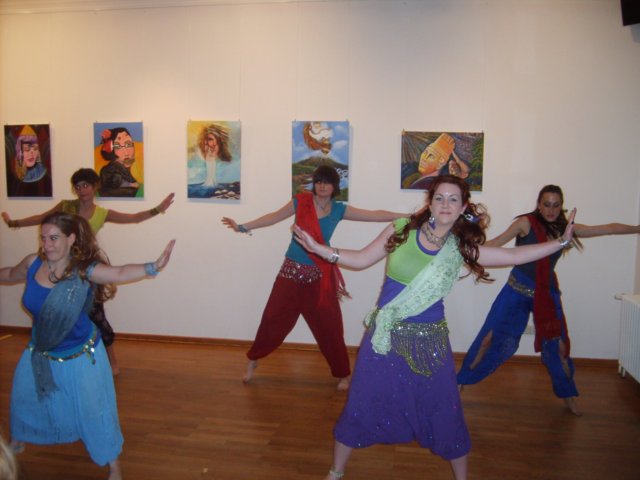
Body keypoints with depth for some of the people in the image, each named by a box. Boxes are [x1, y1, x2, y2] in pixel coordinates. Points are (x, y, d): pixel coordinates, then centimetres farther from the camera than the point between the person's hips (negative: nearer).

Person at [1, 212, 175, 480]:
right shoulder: (33, 264, -14)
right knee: (23, 398, 27)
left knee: (93, 411, 5)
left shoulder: (84, 269, -26)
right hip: (40, 352, 5)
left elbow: (120, 273, -43)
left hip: (79, 355, -5)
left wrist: (153, 267, -60)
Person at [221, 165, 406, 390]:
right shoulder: (300, 201, -4)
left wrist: (407, 217, -7)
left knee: (329, 326, 6)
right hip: (292, 271, 0)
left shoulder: (339, 210, -2)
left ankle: (342, 374, 23)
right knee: (273, 318, 8)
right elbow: (274, 217, 5)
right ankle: (253, 360, 31)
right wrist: (243, 227, 4)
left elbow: (375, 215, -3)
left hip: (319, 276, 1)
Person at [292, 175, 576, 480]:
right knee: (360, 408, 7)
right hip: (386, 336, -1)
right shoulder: (402, 230, -5)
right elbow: (361, 260, 0)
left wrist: (562, 241, 0)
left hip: (429, 341, 1)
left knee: (444, 413, 11)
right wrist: (318, 248, -10)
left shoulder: (461, 247, -2)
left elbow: (515, 256, 3)